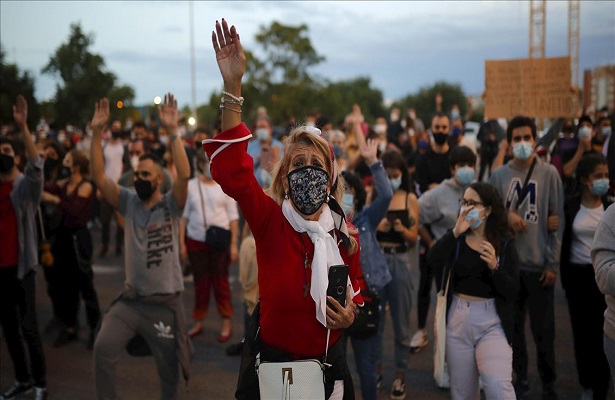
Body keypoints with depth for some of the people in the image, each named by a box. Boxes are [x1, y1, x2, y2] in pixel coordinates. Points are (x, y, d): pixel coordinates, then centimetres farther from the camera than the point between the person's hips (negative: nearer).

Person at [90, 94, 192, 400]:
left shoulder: (171, 205, -8)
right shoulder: (128, 203, 1)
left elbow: (184, 175, -27)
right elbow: (98, 177, -9)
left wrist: (172, 131, -32)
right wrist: (97, 132, -18)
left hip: (165, 301, -3)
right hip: (131, 298, 3)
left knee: (168, 367, 10)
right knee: (103, 349, -12)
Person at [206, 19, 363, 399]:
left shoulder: (344, 234, -3)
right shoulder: (270, 220, -13)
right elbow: (234, 172, -29)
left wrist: (350, 314, -10)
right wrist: (233, 86, -37)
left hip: (328, 364, 3)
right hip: (273, 361, -3)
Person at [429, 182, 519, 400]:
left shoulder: (505, 243, -2)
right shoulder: (457, 239, 3)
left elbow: (512, 291, -8)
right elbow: (433, 260, -17)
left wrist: (495, 267, -24)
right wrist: (456, 232, -24)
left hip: (491, 321, -3)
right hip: (458, 318, 3)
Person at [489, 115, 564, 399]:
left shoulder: (549, 173, -2)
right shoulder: (499, 175, 3)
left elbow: (557, 220, -2)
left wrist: (553, 263, -6)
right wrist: (506, 216, -13)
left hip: (539, 263, -2)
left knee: (543, 329, 5)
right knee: (513, 325, 10)